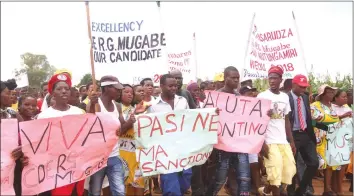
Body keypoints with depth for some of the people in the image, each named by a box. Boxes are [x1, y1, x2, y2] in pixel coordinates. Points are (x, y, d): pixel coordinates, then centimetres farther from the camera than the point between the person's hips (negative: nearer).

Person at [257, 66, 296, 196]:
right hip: (269, 142, -5)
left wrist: (291, 141, 12)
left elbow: (287, 121, 16)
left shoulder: (285, 97, 12)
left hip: (284, 141, 6)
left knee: (290, 170, 4)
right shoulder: (262, 96, -5)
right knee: (275, 173, -9)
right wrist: (261, 143, -13)